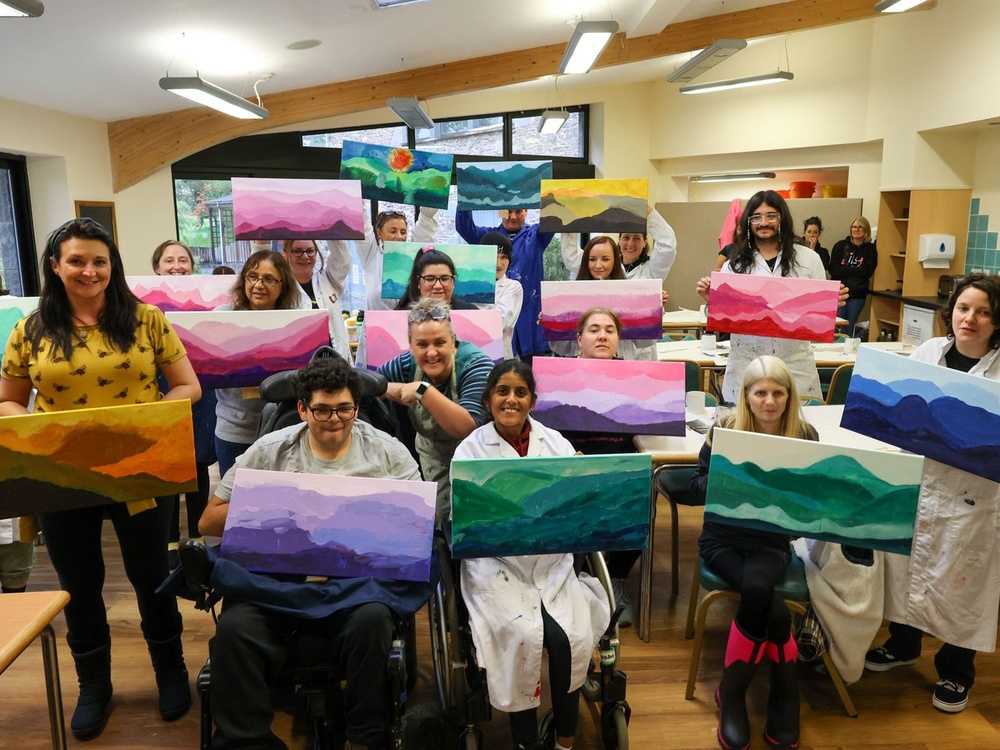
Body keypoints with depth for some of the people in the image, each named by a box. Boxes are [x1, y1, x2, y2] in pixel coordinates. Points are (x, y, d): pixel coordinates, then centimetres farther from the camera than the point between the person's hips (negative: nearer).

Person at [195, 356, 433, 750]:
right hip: (276, 576, 1)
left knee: (372, 619, -32)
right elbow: (210, 520, 9)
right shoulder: (270, 451, 11)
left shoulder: (387, 451, 10)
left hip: (355, 577, -1)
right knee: (236, 628, -28)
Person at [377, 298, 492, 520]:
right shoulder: (407, 364, -13)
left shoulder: (475, 364, -26)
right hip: (433, 457, 4)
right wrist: (388, 389, -23)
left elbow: (470, 429, -38)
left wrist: (423, 391, -39)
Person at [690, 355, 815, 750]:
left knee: (756, 589, -33)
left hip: (772, 542, 1)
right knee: (773, 609, -26)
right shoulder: (725, 429, -5)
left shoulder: (804, 435, -2)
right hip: (724, 539, -1)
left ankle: (731, 693, -11)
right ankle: (784, 700, -1)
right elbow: (698, 482, 1)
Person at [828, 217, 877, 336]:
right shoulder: (840, 246, 5)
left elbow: (867, 272, -5)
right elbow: (833, 270, -4)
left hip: (858, 295, 1)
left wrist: (845, 270, -10)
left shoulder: (870, 249, 6)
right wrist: (856, 270, -11)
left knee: (849, 328, 6)